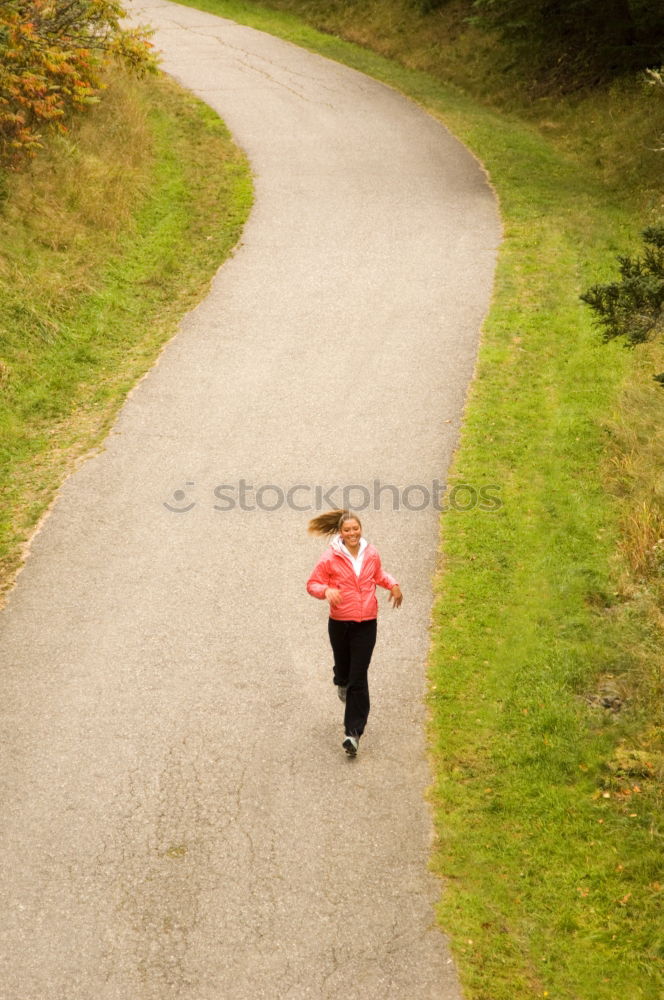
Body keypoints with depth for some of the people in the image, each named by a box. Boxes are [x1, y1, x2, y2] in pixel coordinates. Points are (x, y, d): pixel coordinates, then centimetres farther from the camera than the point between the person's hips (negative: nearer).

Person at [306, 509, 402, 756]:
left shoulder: (371, 554, 1)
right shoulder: (330, 557, -9)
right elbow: (313, 584, -3)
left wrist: (393, 585, 1)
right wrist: (327, 590, -25)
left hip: (366, 624, 1)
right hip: (339, 624, -1)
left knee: (358, 680, -4)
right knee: (344, 669, 18)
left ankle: (353, 733, -1)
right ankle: (341, 680, 59)